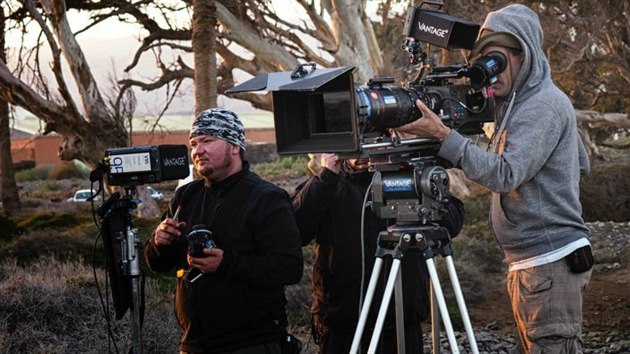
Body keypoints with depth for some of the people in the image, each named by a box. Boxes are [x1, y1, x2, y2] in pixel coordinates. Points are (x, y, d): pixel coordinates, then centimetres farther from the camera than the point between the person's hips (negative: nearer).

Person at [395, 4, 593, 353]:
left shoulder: (545, 105, -13)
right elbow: (581, 164, 28)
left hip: (550, 262, -10)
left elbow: (505, 175, -23)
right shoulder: (519, 103, 18)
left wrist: (444, 137, -29)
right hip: (530, 263, 10)